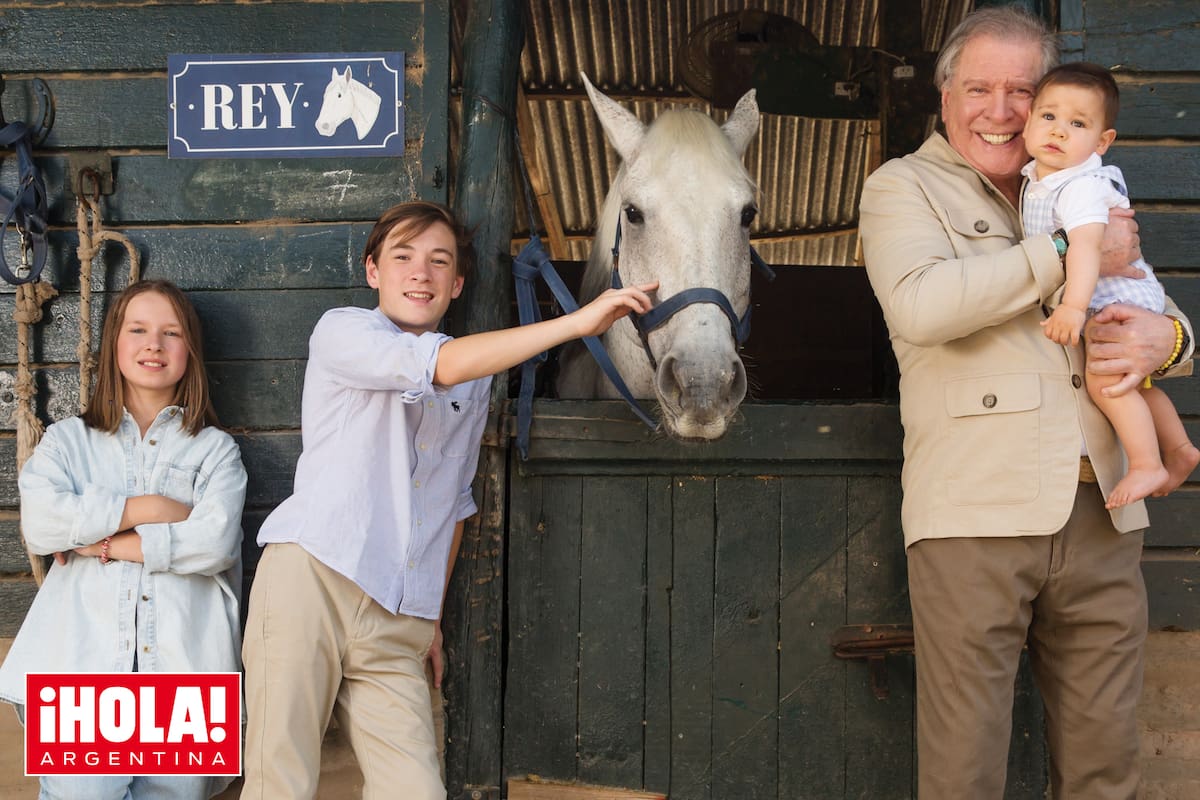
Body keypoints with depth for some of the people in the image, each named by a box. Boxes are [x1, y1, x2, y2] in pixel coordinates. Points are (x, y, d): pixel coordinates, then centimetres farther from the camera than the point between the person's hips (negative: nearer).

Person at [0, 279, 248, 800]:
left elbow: (215, 542, -5)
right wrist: (144, 508, -3)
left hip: (180, 663, 0)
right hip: (82, 661, 0)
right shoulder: (68, 439, 19)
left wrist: (102, 541, -3)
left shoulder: (214, 449, 15)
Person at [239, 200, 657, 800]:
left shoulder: (476, 381, 19)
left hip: (397, 627, 5)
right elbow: (441, 366, -17)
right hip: (309, 577, -5)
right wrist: (580, 320, -17)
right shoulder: (341, 332, 1)